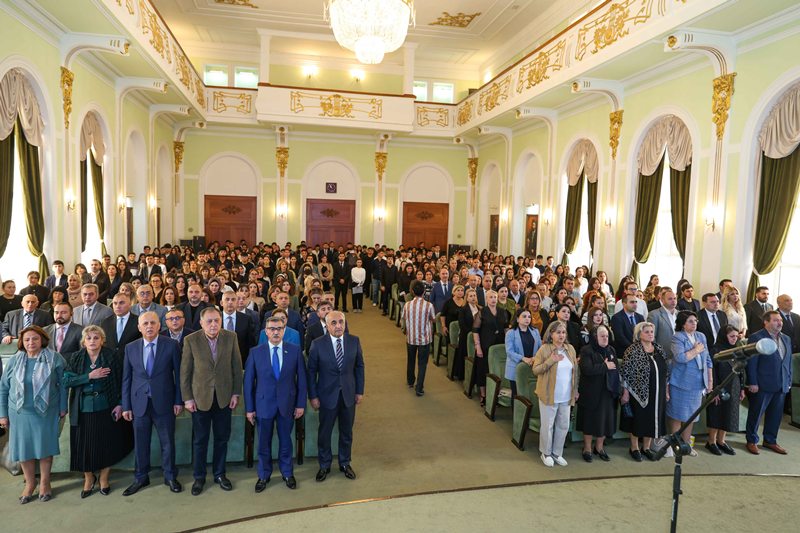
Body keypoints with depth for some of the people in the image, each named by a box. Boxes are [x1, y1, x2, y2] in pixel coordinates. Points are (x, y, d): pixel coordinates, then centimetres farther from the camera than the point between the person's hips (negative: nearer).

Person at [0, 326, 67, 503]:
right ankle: (30, 483, 27)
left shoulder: (55, 359, -6)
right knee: (23, 448, 8)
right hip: (20, 413, 2)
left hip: (46, 412, -2)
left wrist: (62, 407, -4)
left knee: (45, 446, 8)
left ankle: (45, 482, 25)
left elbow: (63, 384, -3)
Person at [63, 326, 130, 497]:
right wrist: (89, 376, -18)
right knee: (84, 445, 8)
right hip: (83, 409, 1)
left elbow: (120, 381, -2)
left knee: (106, 443, 7)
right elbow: (67, 380, -7)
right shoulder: (76, 358, 2)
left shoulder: (110, 356, -3)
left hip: (105, 408, -1)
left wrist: (120, 404, -6)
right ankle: (88, 478, 31)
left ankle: (104, 478, 27)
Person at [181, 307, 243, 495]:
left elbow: (237, 366, 0)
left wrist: (236, 393, -1)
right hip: (200, 397, -1)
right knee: (200, 440, 11)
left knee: (222, 438, 13)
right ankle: (199, 477, 28)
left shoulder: (231, 337, -5)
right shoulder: (191, 340, -9)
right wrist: (187, 398, -5)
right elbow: (185, 372, -4)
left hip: (224, 397, 2)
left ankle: (219, 474, 30)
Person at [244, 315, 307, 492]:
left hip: (287, 404, 0)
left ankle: (287, 473, 34)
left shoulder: (295, 350, -5)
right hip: (263, 404, 0)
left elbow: (301, 379, -1)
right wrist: (249, 408, -3)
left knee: (285, 441, 15)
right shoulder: (256, 353, -5)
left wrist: (301, 404, -3)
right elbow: (248, 381, -2)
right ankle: (264, 475, 32)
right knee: (264, 443, 12)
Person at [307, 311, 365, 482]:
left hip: (349, 394, 2)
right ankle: (324, 465, 34)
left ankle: (345, 463, 37)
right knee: (324, 433, 13)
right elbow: (311, 371, -6)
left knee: (346, 432, 16)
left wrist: (360, 391, 2)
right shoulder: (318, 344, -13)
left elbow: (359, 366, 2)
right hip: (327, 395, -2)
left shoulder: (354, 341, -6)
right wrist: (313, 396, -7)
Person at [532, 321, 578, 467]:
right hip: (549, 395, -5)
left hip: (566, 396, 5)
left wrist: (575, 390, 12)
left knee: (563, 425, 13)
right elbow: (535, 369, -12)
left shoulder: (570, 349, 4)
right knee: (548, 425, 6)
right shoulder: (544, 349, -11)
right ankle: (546, 453, 25)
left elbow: (575, 370, 13)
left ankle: (557, 453, 30)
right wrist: (551, 361, -24)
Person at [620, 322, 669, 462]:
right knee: (638, 419, 6)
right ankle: (634, 448, 22)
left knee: (653, 419, 12)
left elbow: (665, 372, 12)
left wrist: (667, 391, 11)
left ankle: (647, 447, 29)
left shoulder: (659, 350, 6)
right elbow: (625, 373, -12)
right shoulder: (632, 350, -12)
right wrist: (625, 392, -14)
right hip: (639, 393, -5)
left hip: (657, 393, 5)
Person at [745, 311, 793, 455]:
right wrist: (753, 383, -15)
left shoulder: (786, 339, 12)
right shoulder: (756, 338, -10)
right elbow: (751, 363, -12)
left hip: (781, 386, 6)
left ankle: (770, 440, 29)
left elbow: (789, 361, 16)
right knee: (756, 414, 4)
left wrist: (789, 381, 10)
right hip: (762, 385, -6)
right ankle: (752, 441, 18)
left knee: (775, 415, 14)